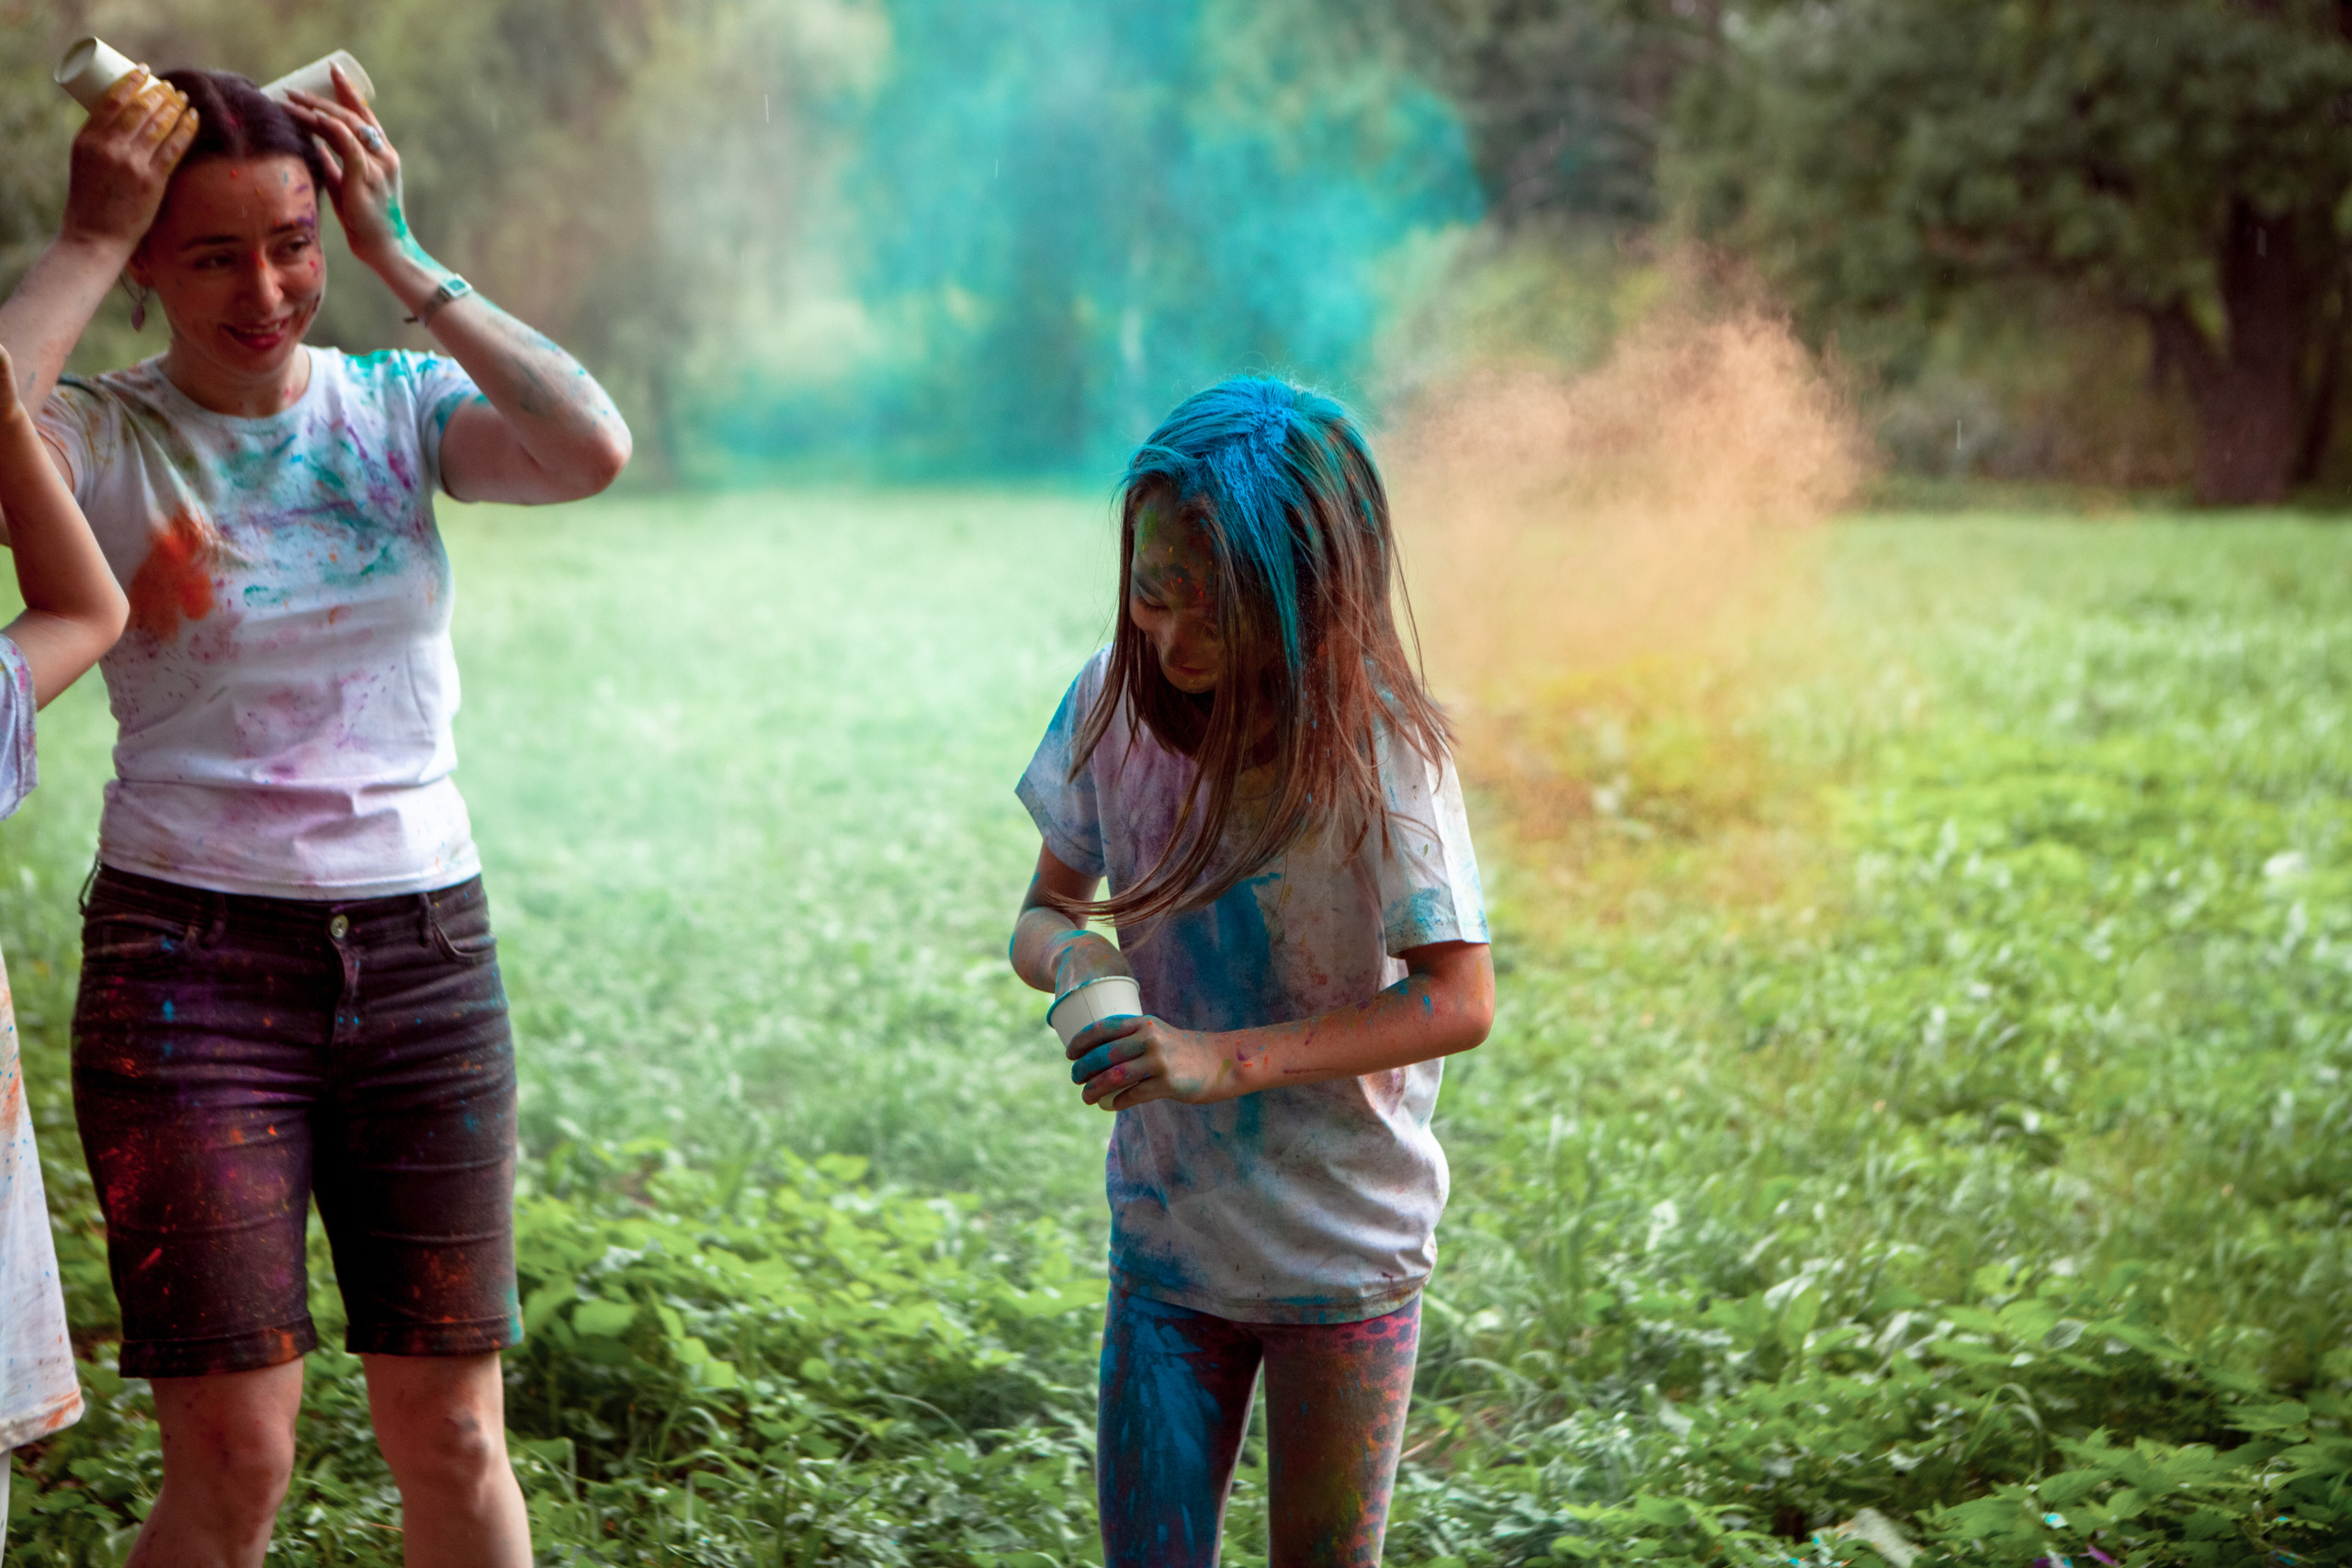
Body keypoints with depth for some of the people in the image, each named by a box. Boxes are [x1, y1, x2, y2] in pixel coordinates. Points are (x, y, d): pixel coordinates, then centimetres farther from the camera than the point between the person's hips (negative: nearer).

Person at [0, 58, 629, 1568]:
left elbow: (591, 449, -16)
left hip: (425, 949, 2)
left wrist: (405, 263, -9)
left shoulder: (406, 408, 5)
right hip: (192, 959, -2)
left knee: (452, 1437, 6)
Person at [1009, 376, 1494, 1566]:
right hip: (1165, 1232, 3)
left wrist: (1225, 1058, -31)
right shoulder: (1115, 699, -8)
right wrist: (1070, 955, -22)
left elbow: (1458, 1000, -21)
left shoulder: (1376, 750, -20)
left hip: (1344, 1248, -3)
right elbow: (1044, 910, 3)